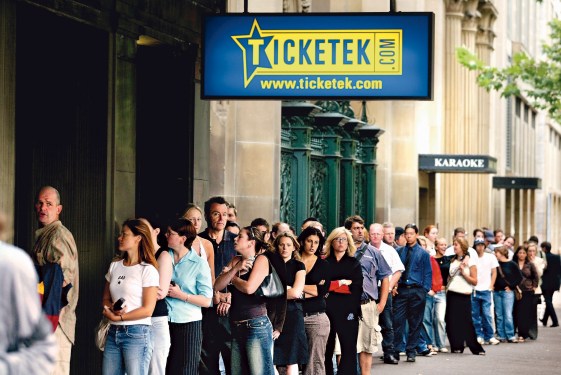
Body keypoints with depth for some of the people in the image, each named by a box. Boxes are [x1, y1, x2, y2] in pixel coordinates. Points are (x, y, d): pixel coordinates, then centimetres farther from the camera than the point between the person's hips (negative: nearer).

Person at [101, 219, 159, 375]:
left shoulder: (147, 270, -6)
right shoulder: (115, 265, 13)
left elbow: (147, 309, -10)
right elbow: (106, 299, 15)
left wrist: (118, 317, -10)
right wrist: (112, 309, -8)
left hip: (136, 333, -6)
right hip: (113, 332, 6)